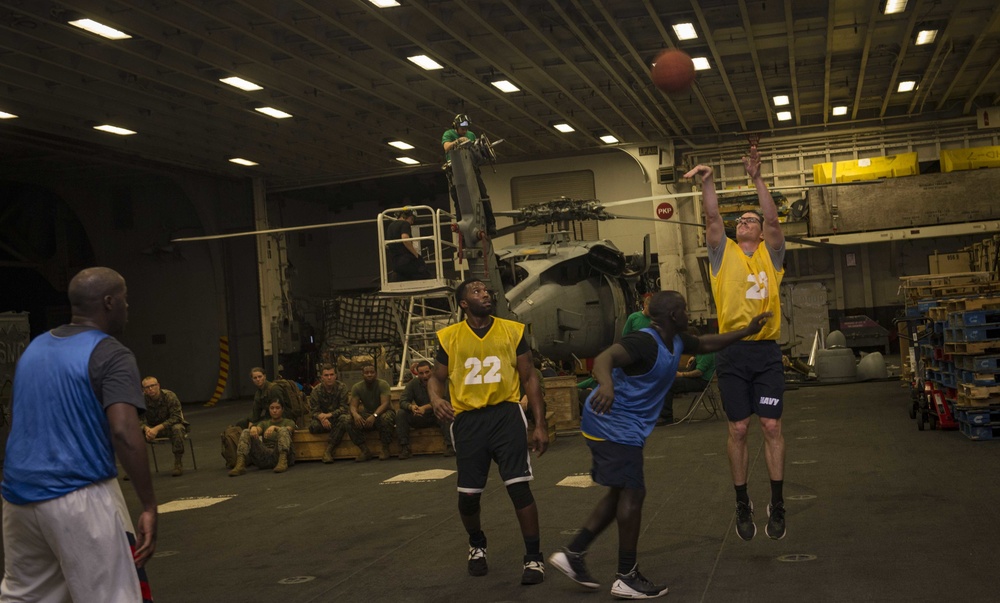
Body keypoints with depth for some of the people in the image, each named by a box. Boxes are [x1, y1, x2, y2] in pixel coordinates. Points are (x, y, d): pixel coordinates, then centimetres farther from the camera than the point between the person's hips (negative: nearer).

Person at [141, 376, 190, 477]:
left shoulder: (169, 396, -22)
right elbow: (141, 420, -8)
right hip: (151, 428, 3)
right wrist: (146, 429, -32)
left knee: (177, 428, -38)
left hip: (170, 425, -3)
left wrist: (157, 428, -35)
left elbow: (176, 417, -25)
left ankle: (178, 464, -27)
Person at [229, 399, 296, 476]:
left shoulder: (289, 422, 18)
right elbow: (257, 431, 2)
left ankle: (283, 462, -53)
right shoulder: (264, 423, 26)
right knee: (246, 432, -14)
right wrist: (253, 428, -23)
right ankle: (240, 465, -36)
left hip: (283, 454, -3)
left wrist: (274, 427, -28)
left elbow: (286, 432, -7)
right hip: (264, 456, 3)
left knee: (283, 430, -29)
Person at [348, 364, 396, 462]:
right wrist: (355, 414, -35)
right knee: (351, 422, -26)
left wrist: (374, 415, -42)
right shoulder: (357, 387, -3)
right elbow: (353, 406, -10)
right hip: (367, 414, 3)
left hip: (382, 412, -3)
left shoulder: (382, 384, -15)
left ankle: (385, 449, -21)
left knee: (385, 418, -40)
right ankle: (365, 451, -18)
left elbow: (385, 404, -25)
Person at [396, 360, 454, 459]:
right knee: (401, 414, -21)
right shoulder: (413, 383, 0)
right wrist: (411, 406, -33)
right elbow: (403, 401, -8)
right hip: (419, 418, 3)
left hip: (436, 416, -3)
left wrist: (426, 407, -39)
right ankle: (404, 446, -23)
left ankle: (449, 445, -36)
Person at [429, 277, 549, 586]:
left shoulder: (512, 331, 3)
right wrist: (436, 398, -12)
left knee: (519, 486, -10)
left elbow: (529, 378, 6)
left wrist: (540, 425, 1)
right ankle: (477, 546, 36)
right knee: (467, 495, 6)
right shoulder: (449, 337, 3)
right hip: (468, 419, 1)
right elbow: (437, 378, 13)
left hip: (505, 413, -1)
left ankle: (534, 558, 5)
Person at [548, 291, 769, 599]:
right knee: (632, 493, -6)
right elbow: (605, 357, -43)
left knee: (623, 492, 15)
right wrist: (606, 383, -64)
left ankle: (572, 554, 19)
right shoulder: (643, 342, -24)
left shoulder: (675, 341, 6)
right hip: (615, 426, -10)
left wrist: (744, 332, 24)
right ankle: (627, 578, 4)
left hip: (622, 427, 10)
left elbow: (705, 344, 28)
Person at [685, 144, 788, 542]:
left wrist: (757, 179, -17)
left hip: (766, 351, 0)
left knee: (771, 426, -1)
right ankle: (743, 505, 16)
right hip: (732, 352, 0)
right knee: (738, 430, 4)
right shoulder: (723, 252, 10)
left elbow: (773, 219, -8)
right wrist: (707, 181, -18)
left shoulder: (770, 254, 9)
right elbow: (712, 216, -5)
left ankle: (777, 505, 9)